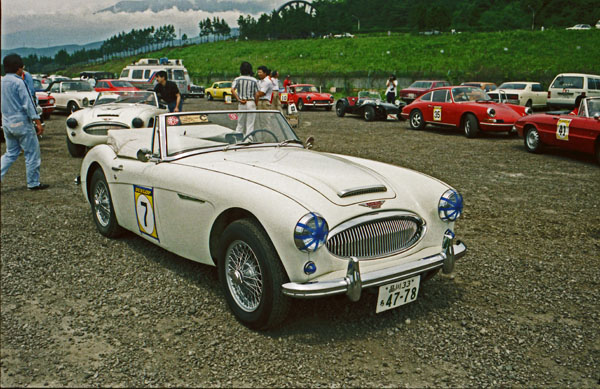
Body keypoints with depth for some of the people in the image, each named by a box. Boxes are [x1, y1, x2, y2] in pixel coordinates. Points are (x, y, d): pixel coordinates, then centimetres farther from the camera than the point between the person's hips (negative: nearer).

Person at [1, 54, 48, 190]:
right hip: (21, 122, -8)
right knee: (32, 153, 3)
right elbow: (27, 104, -17)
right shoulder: (18, 82, -15)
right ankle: (33, 183, 9)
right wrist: (38, 122, -15)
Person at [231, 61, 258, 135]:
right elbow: (257, 95, -6)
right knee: (250, 124, 3)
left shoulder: (237, 79, 0)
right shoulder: (254, 80, -3)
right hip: (251, 103, -2)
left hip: (241, 104, 2)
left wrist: (238, 99, -8)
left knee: (240, 124, 13)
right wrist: (255, 104, 6)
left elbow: (232, 90, -14)